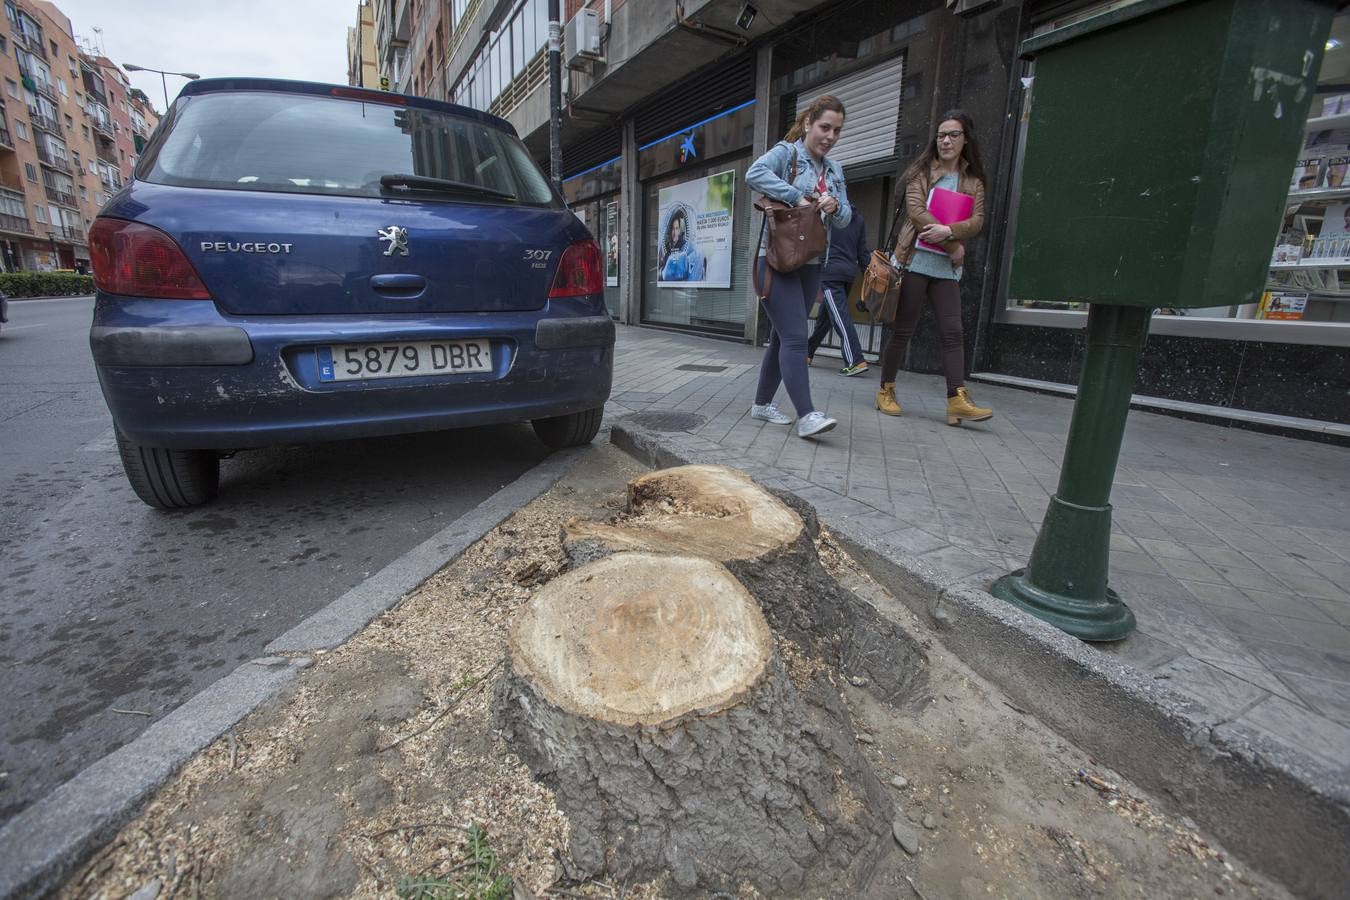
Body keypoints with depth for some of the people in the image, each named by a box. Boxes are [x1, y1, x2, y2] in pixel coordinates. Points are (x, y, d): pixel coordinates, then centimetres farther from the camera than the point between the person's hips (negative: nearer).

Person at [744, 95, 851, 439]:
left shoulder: (835, 170, 18)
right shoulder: (786, 152, -2)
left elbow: (845, 218, 13)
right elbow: (754, 174, -22)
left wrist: (835, 206, -9)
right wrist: (797, 197, -25)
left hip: (811, 265, 8)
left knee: (783, 337, 10)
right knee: (795, 338, -16)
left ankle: (762, 403, 20)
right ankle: (807, 415, -19)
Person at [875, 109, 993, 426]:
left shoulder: (973, 180, 15)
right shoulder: (922, 171, 6)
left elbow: (977, 221, 3)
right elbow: (916, 212, -8)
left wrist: (949, 231, -18)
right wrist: (955, 246, -11)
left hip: (947, 268, 3)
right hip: (915, 260, -3)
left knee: (953, 332, -5)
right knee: (903, 330, 0)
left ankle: (958, 401, -8)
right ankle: (886, 391, 12)